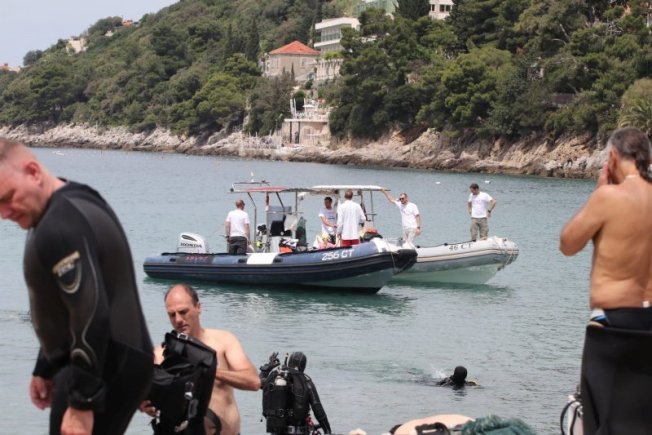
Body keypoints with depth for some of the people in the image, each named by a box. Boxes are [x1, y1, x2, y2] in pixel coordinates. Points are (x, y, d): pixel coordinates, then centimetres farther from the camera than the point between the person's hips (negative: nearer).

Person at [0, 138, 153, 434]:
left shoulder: (61, 226, -21)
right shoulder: (76, 205, 13)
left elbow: (92, 316, -27)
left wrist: (82, 403, -25)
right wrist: (45, 370, 26)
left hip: (105, 370, -11)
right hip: (116, 363, 11)